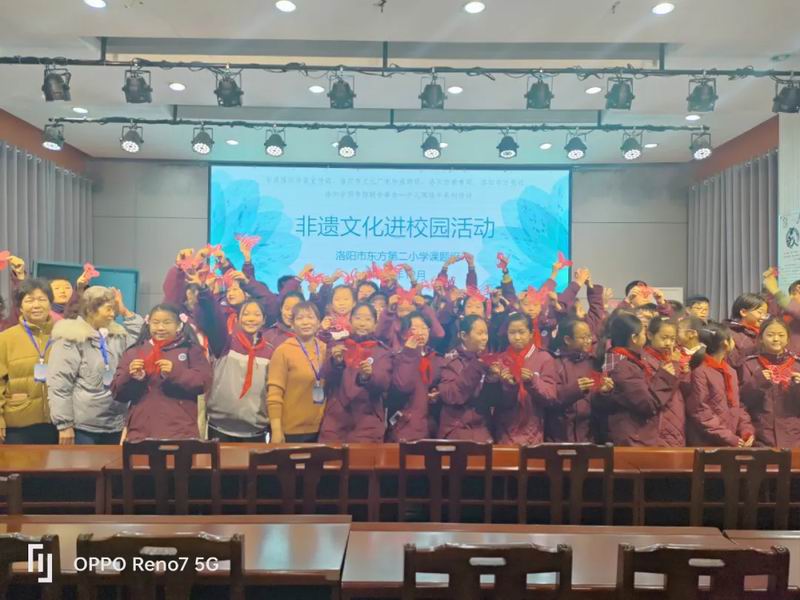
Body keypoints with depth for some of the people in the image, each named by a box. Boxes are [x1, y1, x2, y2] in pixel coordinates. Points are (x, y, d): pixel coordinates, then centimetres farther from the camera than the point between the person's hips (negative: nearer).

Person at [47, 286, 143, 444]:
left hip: (113, 424, 7)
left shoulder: (116, 336, 12)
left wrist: (126, 313, 6)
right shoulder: (69, 340, -10)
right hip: (83, 426, -6)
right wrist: (64, 425, -15)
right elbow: (59, 386, -13)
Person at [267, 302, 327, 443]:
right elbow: (274, 393, -11)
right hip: (292, 431, -4)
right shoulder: (283, 351, -6)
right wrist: (276, 430, -15)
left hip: (322, 429, 4)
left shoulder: (326, 350, 6)